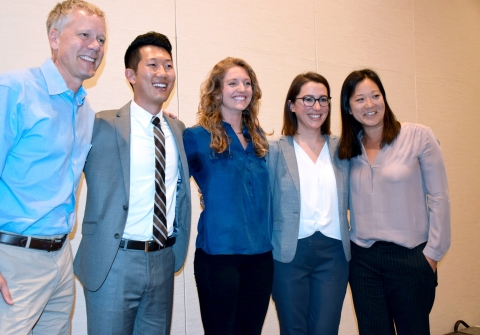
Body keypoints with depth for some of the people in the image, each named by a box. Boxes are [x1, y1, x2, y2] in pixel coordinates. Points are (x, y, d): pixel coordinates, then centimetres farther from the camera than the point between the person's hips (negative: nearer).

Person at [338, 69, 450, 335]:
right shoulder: (348, 149, 6)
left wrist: (433, 252, -7)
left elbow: (438, 197, -6)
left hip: (410, 257, -3)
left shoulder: (419, 137, -6)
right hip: (363, 259, 4)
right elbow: (347, 201, 10)